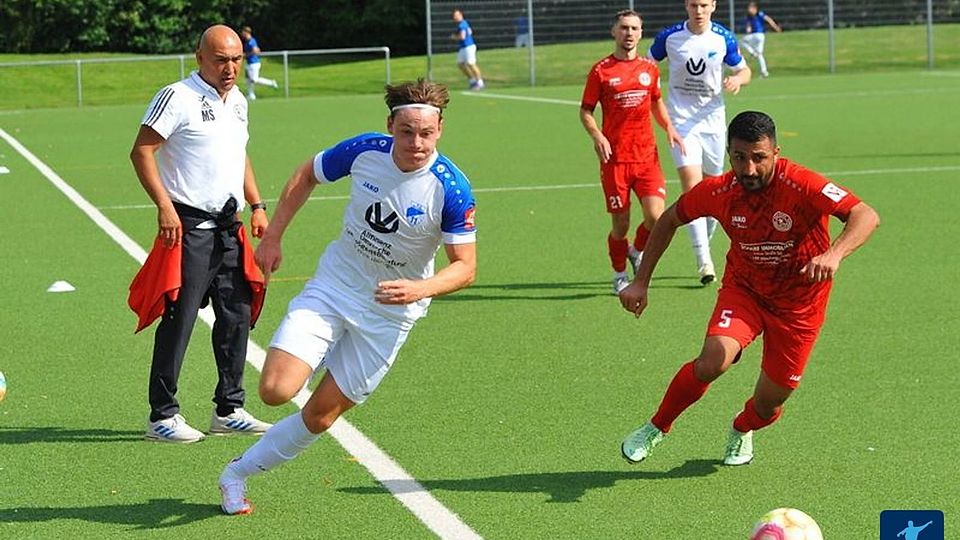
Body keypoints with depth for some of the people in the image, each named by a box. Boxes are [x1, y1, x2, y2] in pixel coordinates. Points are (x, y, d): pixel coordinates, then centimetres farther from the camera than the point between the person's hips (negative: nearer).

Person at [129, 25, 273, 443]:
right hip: (189, 226, -8)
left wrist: (257, 206, 18)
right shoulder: (178, 98, -10)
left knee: (237, 315, 8)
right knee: (179, 318, -7)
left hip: (229, 226, 8)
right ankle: (162, 416, 0)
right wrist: (165, 206, -20)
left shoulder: (237, 101, 15)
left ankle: (229, 410, 18)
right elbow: (141, 152, -12)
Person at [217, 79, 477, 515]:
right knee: (276, 390, -17)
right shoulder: (364, 151, -14)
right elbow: (306, 175, 6)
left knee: (320, 416, 0)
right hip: (333, 283, 1)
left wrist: (420, 289, -34)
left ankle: (237, 473, 21)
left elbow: (465, 266, -15)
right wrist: (272, 237, 2)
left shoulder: (451, 190, -21)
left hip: (390, 311, -1)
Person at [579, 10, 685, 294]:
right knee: (620, 224, 2)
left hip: (647, 155, 3)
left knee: (656, 216, -12)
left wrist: (668, 127, 6)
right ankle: (619, 275, 25)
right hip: (615, 158, -2)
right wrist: (597, 136, -14)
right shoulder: (601, 70, -1)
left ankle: (637, 251, 20)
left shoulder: (650, 68, 9)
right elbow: (585, 110, 4)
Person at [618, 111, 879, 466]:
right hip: (744, 287, 1)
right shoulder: (718, 192, -18)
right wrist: (641, 282, -1)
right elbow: (669, 220, 1)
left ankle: (743, 430, 42)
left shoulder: (801, 186, -29)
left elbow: (866, 216, -39)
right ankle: (657, 427, 1)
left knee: (770, 401, 4)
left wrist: (834, 254, -57)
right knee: (712, 362, -25)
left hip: (799, 300, -1)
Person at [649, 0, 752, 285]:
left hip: (713, 120, 2)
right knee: (691, 186, -16)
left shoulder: (723, 38, -2)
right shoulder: (669, 37, -6)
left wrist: (738, 79, -14)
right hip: (681, 121, -2)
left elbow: (744, 70, 9)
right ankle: (704, 260, -19)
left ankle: (704, 242, 35)